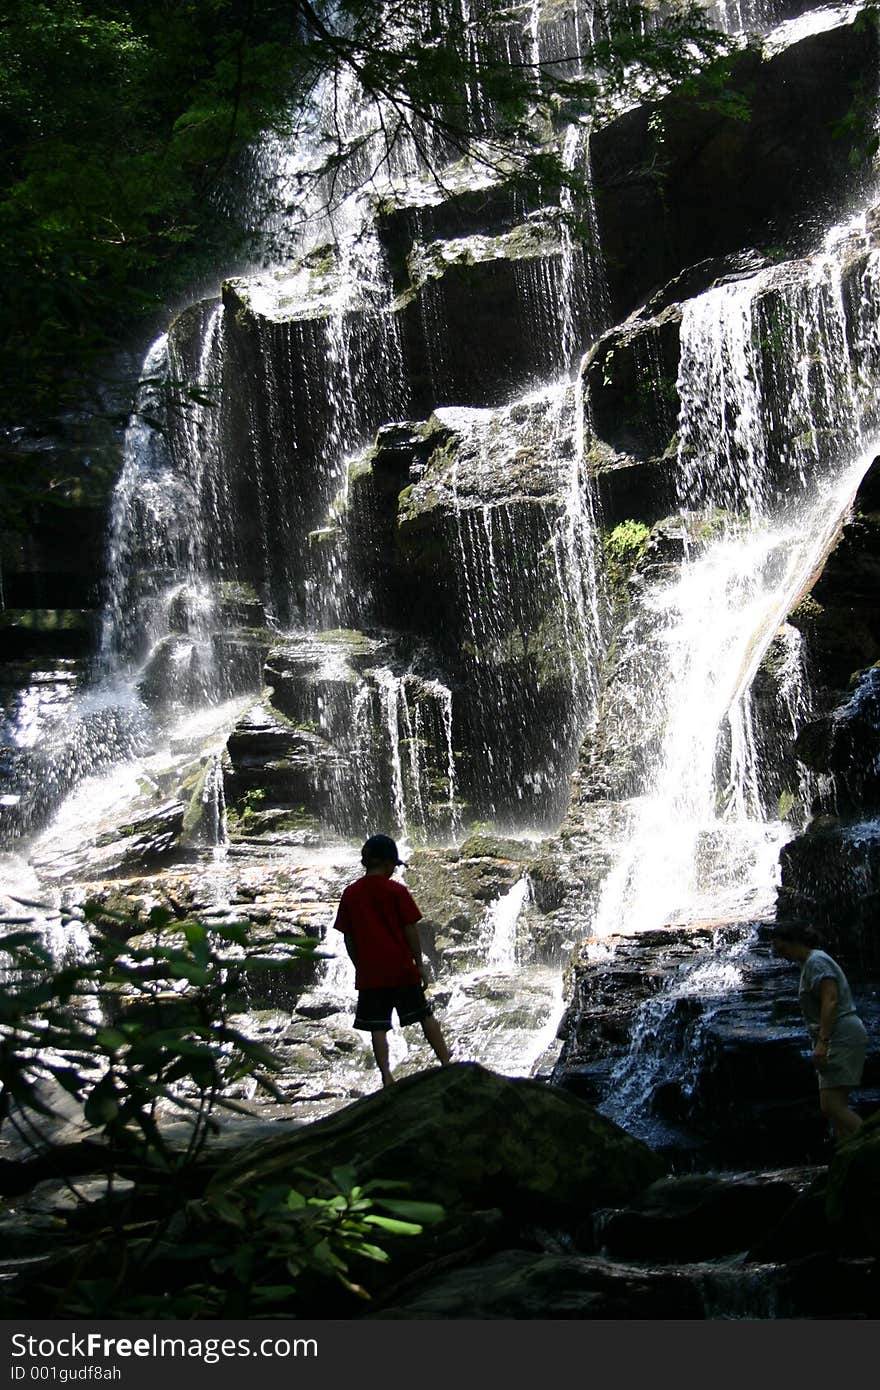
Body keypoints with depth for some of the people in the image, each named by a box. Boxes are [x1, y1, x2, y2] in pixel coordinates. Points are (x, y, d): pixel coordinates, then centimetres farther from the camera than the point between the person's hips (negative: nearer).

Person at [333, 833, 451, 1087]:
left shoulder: (350, 894, 3)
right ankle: (446, 1065, 15)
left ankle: (387, 1078, -4)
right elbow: (410, 930, -6)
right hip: (401, 968, -1)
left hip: (369, 972, 1)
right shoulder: (396, 891, -6)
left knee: (377, 1027, 3)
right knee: (425, 1016, 12)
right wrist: (420, 964, 2)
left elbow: (348, 937, 5)